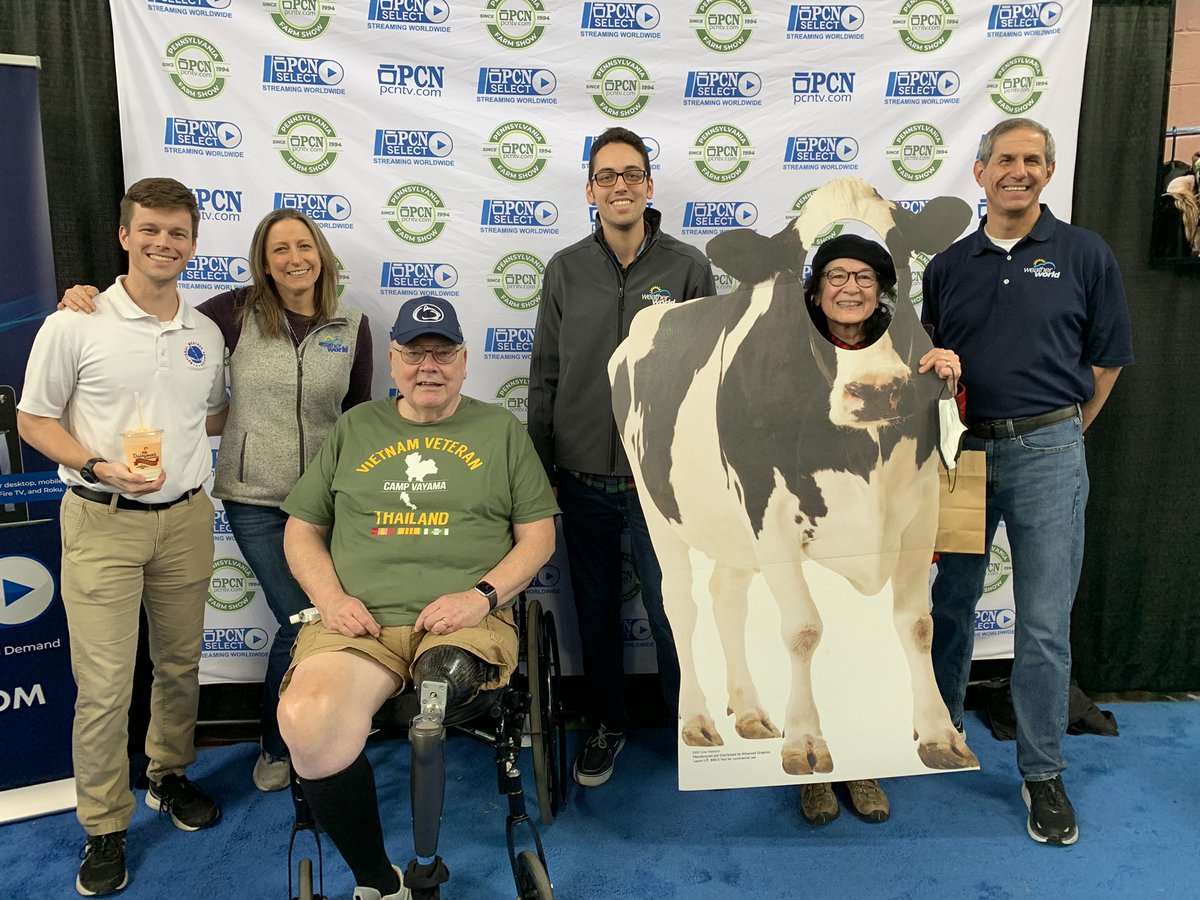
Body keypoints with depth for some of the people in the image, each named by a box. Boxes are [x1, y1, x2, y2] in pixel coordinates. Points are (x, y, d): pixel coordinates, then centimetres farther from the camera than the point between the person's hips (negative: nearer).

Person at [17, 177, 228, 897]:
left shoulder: (207, 333, 7)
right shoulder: (76, 325, -6)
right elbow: (34, 420, -2)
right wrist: (99, 466, -16)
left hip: (186, 518, 4)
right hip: (103, 523, -4)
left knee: (181, 664, 15)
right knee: (105, 684, -2)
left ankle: (171, 775, 38)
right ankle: (105, 828, 17)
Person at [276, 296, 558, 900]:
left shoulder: (499, 429, 16)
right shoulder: (354, 429, 20)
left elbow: (538, 535, 11)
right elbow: (301, 531, 20)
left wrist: (482, 595, -7)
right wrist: (331, 598, 0)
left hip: (463, 621, -1)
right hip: (359, 622, 1)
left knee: (441, 673, -36)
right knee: (307, 721, -30)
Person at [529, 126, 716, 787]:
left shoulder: (687, 267, -2)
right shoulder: (566, 269, 3)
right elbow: (545, 377, 6)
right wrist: (539, 470, 6)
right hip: (582, 479, 2)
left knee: (672, 616, 3)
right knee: (596, 613, 15)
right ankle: (607, 724, 36)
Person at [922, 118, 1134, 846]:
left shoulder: (1085, 254, 1)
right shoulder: (949, 265, 9)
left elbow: (1106, 359, 5)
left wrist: (1059, 434, 8)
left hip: (1045, 452, -2)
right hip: (962, 450, 3)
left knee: (1045, 623, 2)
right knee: (952, 601, 14)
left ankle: (1044, 772, 17)